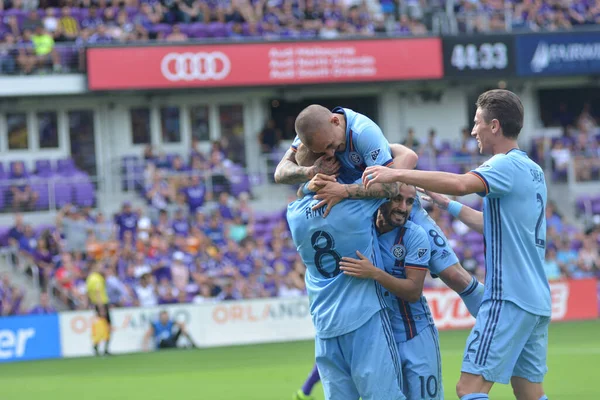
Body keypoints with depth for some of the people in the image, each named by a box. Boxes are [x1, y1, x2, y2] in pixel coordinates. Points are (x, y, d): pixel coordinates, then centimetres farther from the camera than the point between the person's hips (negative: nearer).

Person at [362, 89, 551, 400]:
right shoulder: (534, 170, 17)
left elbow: (461, 183, -30)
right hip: (537, 301, 9)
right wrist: (448, 205, 29)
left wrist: (398, 174, -27)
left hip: (509, 299, -9)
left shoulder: (506, 166, -10)